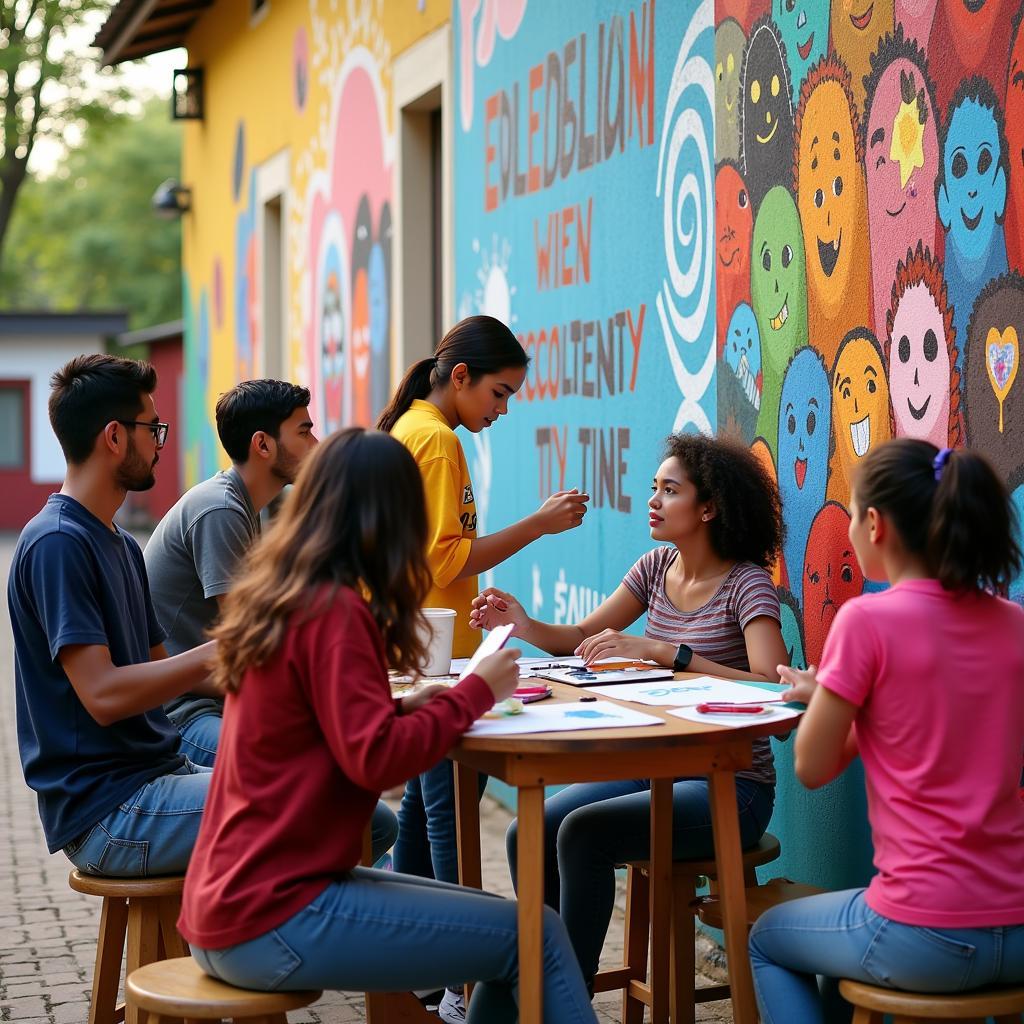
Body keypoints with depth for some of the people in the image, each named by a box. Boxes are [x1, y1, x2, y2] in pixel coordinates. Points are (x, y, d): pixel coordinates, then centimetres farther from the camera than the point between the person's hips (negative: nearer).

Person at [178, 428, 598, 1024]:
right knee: (537, 937, -6)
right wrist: (474, 694, -11)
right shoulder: (335, 612, -16)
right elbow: (376, 759, -22)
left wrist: (407, 706, 7)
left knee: (506, 928, 16)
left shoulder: (275, 599, 10)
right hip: (270, 921, -9)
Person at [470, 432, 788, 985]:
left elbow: (771, 686, -27)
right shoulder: (656, 567, 8)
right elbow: (581, 638, 14)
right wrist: (523, 625, -8)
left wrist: (658, 650, -31)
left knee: (583, 831, -26)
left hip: (729, 787, -7)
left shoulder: (746, 584, -12)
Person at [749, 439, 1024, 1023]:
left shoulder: (868, 620, -14)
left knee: (766, 939, 25)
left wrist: (823, 695, 11)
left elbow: (813, 769, -5)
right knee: (853, 923, 36)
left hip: (929, 938, -6)